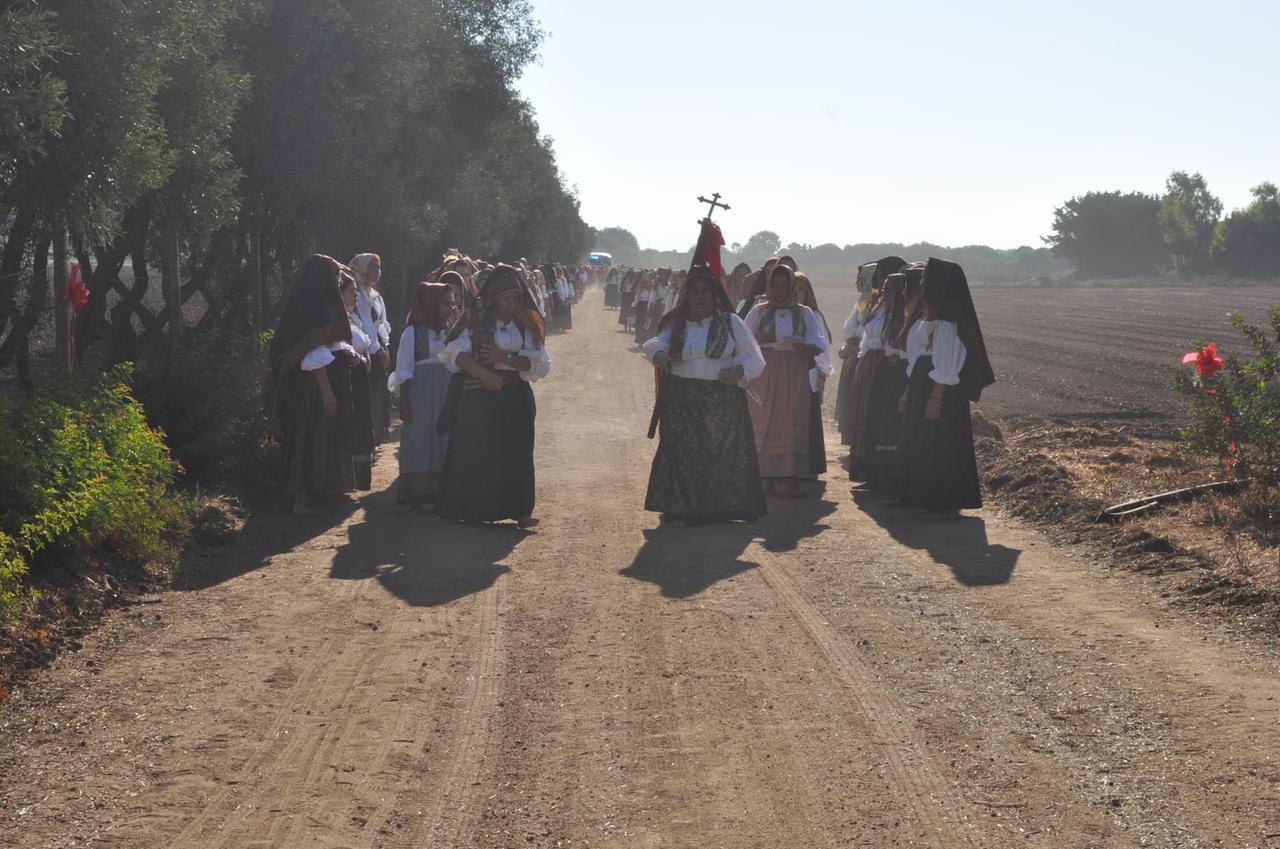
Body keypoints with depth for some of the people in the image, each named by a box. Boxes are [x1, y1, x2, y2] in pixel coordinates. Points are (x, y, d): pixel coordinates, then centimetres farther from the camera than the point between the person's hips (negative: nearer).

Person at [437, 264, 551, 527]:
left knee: (515, 454, 3)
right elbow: (455, 352, -17)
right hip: (480, 395, -3)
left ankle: (517, 510, 8)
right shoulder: (478, 323, -4)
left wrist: (505, 358, -16)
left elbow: (540, 363, -3)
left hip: (516, 398, 3)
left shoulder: (527, 325, 7)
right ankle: (476, 510, 5)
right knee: (477, 454, -3)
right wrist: (484, 373, -28)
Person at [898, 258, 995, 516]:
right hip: (921, 384, 10)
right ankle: (926, 497, 23)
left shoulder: (945, 321, -17)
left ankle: (948, 503, 4)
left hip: (940, 389, -10)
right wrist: (909, 393, 18)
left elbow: (946, 364, -21)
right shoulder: (928, 316, 12)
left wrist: (935, 398, -22)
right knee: (920, 443, 14)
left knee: (941, 445, -4)